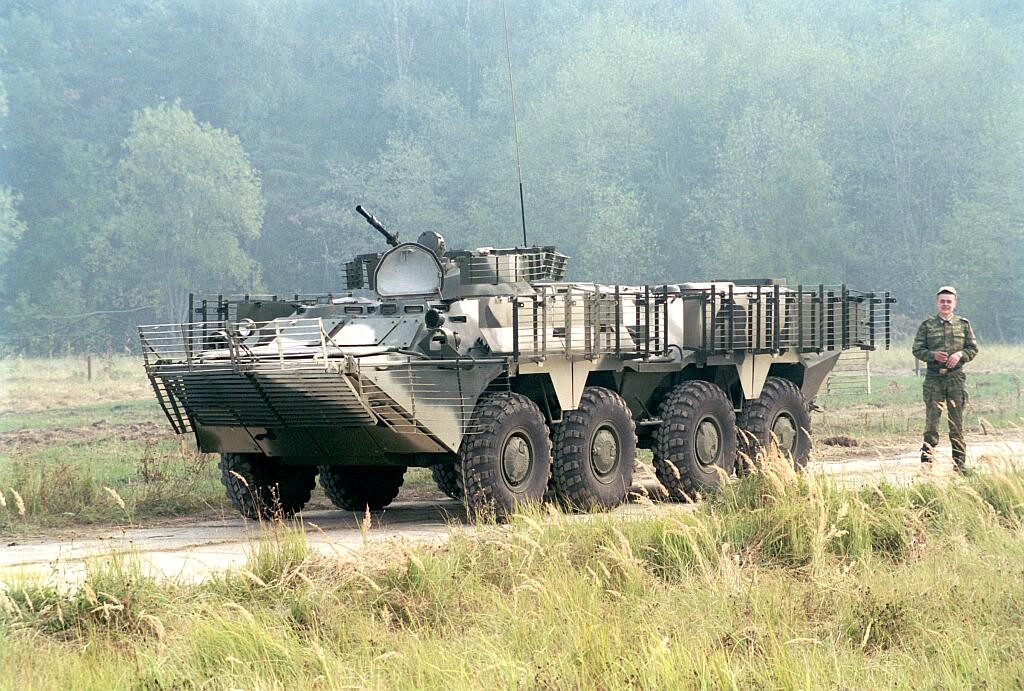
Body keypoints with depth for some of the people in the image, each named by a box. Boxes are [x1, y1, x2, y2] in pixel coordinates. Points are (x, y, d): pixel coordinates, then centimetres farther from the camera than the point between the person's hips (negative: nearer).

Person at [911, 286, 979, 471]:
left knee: (956, 421, 3)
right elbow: (917, 350, 5)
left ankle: (959, 464, 8)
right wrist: (933, 355, -12)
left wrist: (960, 354, -9)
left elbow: (973, 348, 10)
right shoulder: (927, 325, 5)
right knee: (932, 419, -4)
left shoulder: (963, 324, 8)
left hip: (956, 376, 1)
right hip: (934, 377, -1)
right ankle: (927, 460, -2)